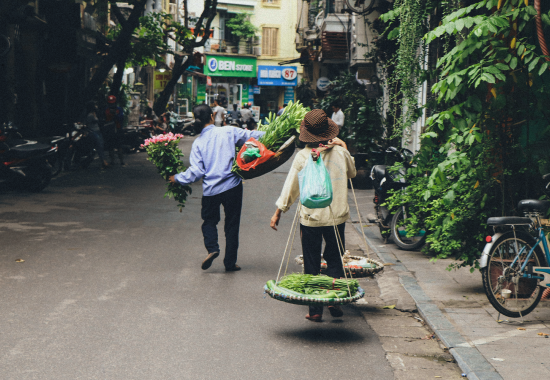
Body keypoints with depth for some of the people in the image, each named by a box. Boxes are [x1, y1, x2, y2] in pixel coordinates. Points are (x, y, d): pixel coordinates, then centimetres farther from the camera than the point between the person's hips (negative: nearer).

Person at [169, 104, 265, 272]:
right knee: (232, 224, 10)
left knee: (209, 220, 21)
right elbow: (250, 136, 5)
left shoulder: (198, 143, -2)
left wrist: (177, 178, 11)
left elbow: (196, 171, -4)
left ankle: (212, 248, -4)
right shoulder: (228, 132, -4)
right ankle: (230, 262, 14)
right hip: (232, 186, -1)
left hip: (210, 189, 1)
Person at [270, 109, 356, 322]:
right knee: (335, 259, 17)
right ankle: (334, 302, 11)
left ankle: (315, 310, 9)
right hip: (337, 216, 2)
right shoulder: (340, 152, -3)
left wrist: (278, 212, 8)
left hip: (311, 218, -2)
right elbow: (352, 173, 17)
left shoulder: (303, 156, -9)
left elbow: (291, 188, -3)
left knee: (312, 264, 7)